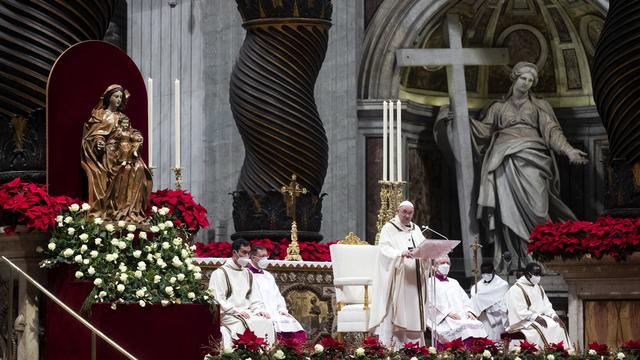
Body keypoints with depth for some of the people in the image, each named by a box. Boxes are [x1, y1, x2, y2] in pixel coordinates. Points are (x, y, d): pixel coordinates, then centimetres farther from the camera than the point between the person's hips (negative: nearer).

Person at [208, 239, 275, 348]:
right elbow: (217, 300, -7)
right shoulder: (220, 273, 1)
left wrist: (259, 310, -3)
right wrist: (236, 311, -17)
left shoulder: (248, 274, 22)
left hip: (247, 313, 6)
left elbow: (255, 298, 19)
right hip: (228, 314, -6)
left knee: (266, 322, -21)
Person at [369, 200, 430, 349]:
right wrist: (401, 253, -30)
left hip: (414, 280, 6)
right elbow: (385, 249, -13)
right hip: (396, 280, -5)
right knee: (393, 313, -10)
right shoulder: (389, 228, 0)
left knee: (413, 313, 2)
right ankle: (386, 346, -11)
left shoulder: (416, 230, 18)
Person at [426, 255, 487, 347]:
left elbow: (465, 299, 23)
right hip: (443, 319, -5)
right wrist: (448, 312, -14)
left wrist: (469, 311, 1)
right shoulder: (430, 283, 12)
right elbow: (431, 303, -2)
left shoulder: (454, 282, 31)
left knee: (477, 325, -25)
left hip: (463, 317, 5)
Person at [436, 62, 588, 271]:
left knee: (533, 205, -20)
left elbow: (552, 131, 11)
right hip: (504, 159, 1)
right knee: (508, 206, -13)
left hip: (530, 155, -1)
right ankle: (515, 259, -16)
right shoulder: (499, 107, 25)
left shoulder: (540, 106, 22)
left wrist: (568, 151, -4)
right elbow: (484, 130, 19)